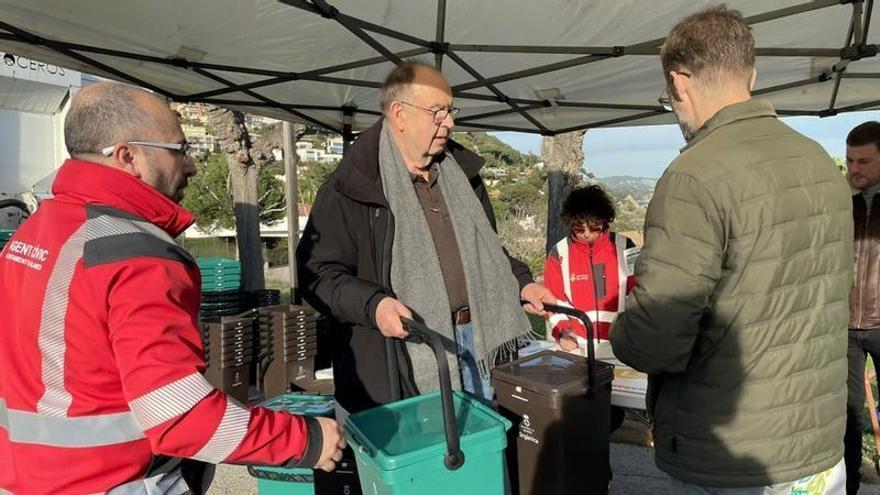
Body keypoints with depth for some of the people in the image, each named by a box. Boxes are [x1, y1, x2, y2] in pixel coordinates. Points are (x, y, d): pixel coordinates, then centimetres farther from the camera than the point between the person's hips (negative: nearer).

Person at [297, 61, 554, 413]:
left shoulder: (463, 173, 12)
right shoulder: (351, 189, -9)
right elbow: (319, 272, -9)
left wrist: (521, 282, 9)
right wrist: (373, 304, -24)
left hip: (477, 341, 6)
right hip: (404, 355, -5)